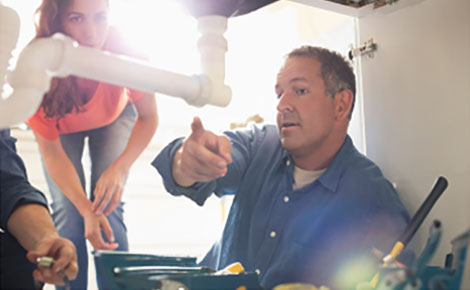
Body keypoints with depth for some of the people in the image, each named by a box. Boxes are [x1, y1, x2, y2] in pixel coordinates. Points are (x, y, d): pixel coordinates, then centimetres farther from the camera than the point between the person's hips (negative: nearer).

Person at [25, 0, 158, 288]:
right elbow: (52, 154, -27)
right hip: (61, 127, 0)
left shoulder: (125, 51, -38)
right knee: (67, 213, -16)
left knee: (108, 208, -16)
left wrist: (120, 169, -38)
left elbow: (148, 118, -22)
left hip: (114, 119, 0)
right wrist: (85, 209, -39)